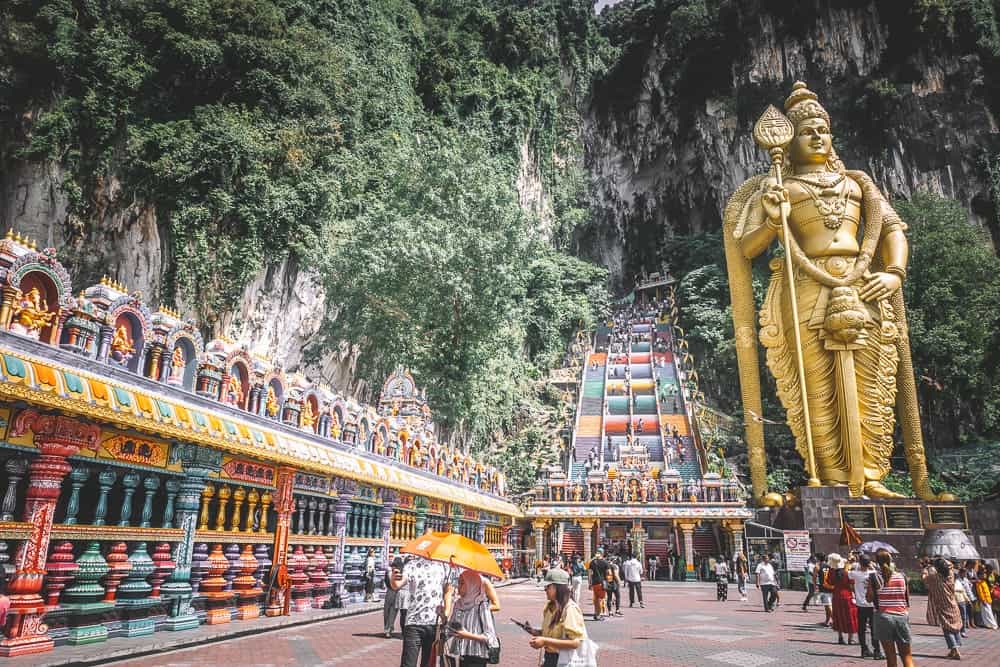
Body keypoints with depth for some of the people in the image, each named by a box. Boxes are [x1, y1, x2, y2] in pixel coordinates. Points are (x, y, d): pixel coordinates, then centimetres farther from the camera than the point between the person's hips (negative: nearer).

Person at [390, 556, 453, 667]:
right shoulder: (412, 565, -4)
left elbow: (447, 591, 14)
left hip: (435, 624, 3)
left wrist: (447, 612, 1)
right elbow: (398, 584, -20)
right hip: (414, 622, -3)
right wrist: (394, 580, -43)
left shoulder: (444, 566, 6)